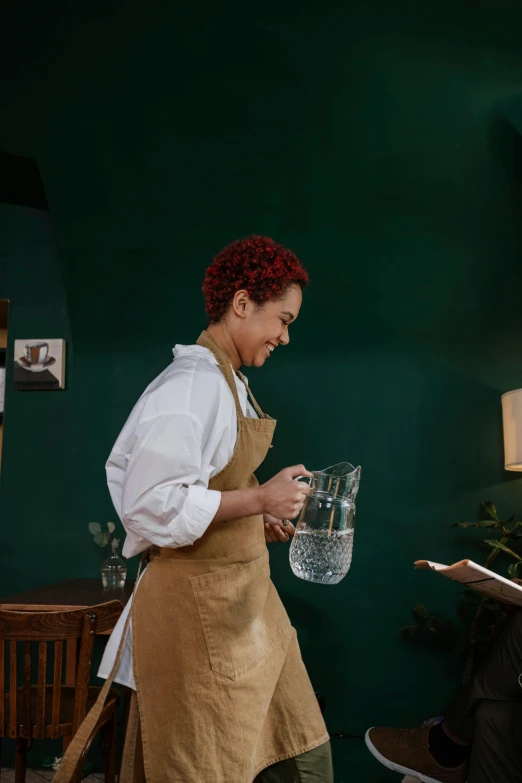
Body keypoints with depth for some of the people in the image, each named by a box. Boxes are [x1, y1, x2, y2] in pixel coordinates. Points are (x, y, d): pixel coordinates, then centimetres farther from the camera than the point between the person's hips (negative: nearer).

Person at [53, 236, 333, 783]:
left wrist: (253, 520, 9)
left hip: (242, 600, 10)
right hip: (198, 607, -10)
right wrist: (258, 500, -22)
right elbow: (152, 504, -25)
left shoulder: (228, 382, 12)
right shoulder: (192, 385, -20)